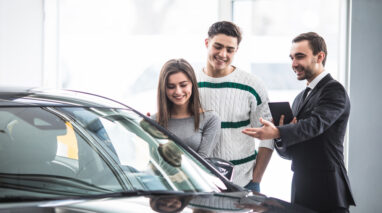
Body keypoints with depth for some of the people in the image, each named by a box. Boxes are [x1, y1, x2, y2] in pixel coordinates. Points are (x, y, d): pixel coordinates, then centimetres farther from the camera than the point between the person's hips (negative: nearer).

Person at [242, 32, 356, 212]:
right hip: (300, 191, 8)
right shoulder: (300, 98, 19)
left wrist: (277, 133, -38)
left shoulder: (334, 90, -7)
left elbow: (315, 123, -24)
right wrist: (281, 141, -5)